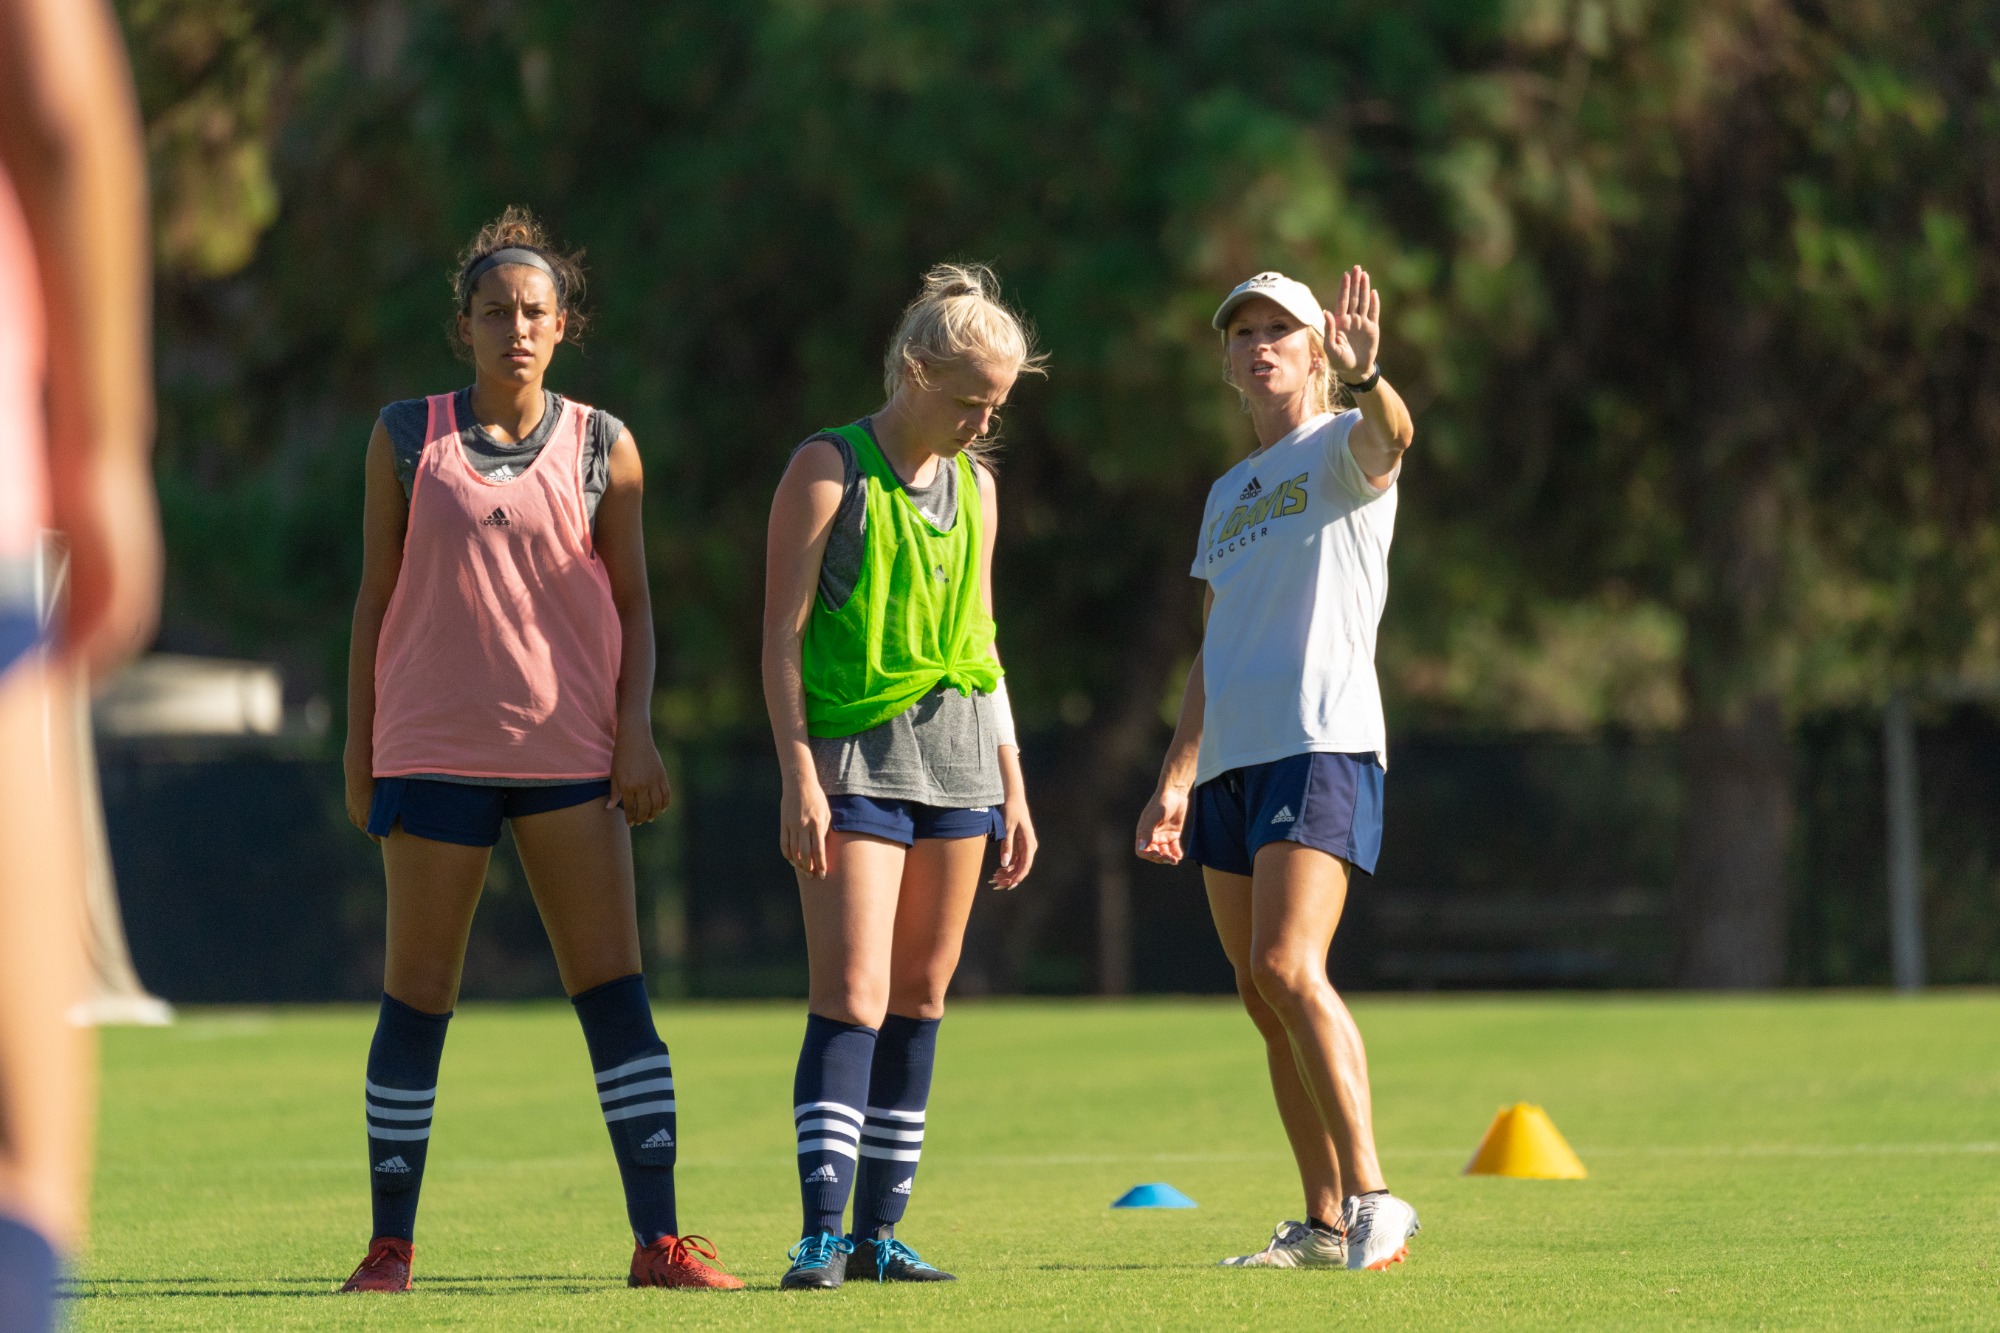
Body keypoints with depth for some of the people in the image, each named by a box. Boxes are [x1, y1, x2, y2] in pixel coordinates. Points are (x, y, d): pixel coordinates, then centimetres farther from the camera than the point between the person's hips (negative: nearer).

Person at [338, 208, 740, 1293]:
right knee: (415, 995, 1)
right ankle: (390, 1245, 9)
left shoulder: (602, 446, 5)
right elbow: (377, 594, 8)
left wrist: (636, 734, -4)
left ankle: (658, 1241, -2)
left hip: (569, 751, 1)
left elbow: (633, 602, 7)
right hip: (431, 747, 0)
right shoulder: (406, 437, 4)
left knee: (615, 990, -5)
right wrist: (358, 748, 6)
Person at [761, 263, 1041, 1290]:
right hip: (854, 753, -6)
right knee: (853, 996, -14)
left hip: (958, 756, 6)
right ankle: (822, 1232, -18)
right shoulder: (829, 469, -4)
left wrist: (1013, 789, 16)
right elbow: (783, 633, -7)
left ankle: (880, 1231, 8)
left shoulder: (974, 487, 14)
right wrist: (798, 776, -15)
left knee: (920, 1000, 5)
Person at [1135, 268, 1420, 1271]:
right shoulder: (1228, 494, 23)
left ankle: (1373, 1198, -19)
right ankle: (1325, 1225, 8)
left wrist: (1365, 376, -47)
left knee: (1288, 969, -21)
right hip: (1229, 762, 8)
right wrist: (1176, 777, 20)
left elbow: (1388, 437, -25)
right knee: (1263, 998, 4)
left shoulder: (1340, 449, 1)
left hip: (1322, 746, -8)